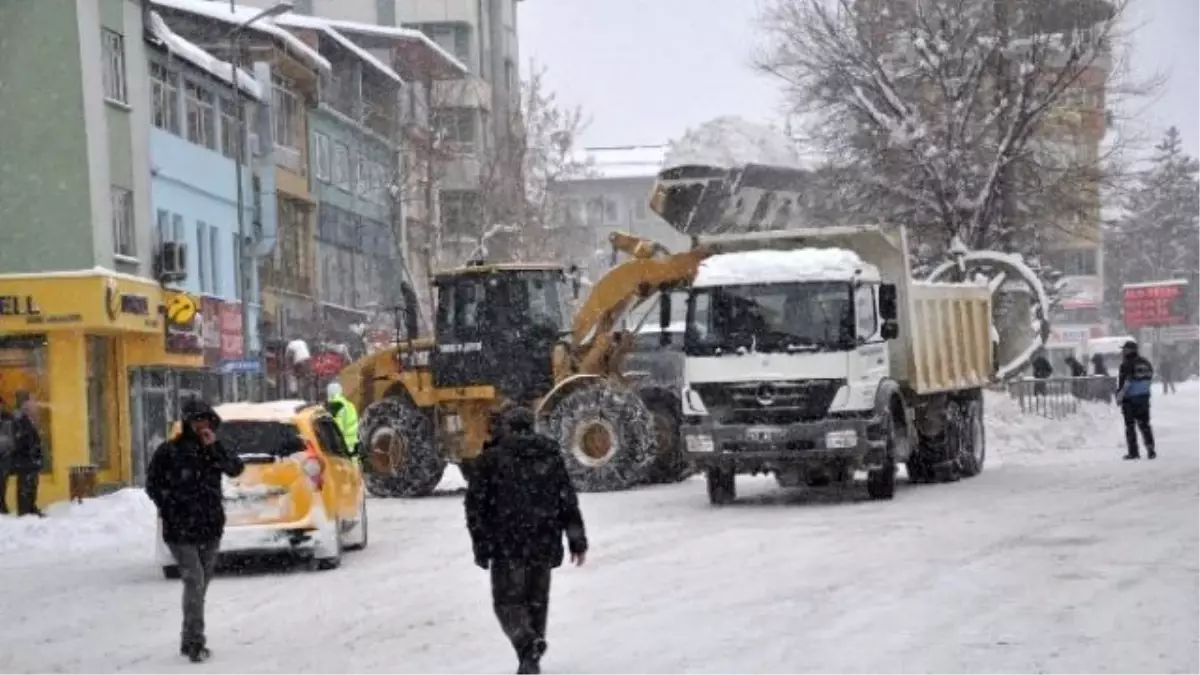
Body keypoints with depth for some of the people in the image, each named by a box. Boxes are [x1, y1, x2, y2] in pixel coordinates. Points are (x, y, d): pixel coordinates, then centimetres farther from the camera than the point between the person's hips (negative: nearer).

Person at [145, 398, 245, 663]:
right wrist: (172, 509, -8)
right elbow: (153, 485, -2)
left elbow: (236, 469, -7)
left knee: (201, 585, 11)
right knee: (195, 581, -16)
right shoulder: (169, 451, -5)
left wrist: (215, 447, -17)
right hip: (181, 531, -5)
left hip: (211, 529, 5)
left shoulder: (214, 450, 8)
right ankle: (195, 642, -15)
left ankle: (190, 641, 22)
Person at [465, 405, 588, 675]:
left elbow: (476, 504, -3)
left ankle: (528, 645, -24)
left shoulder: (492, 458, -1)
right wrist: (578, 540, 11)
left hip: (507, 545, -3)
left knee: (508, 601, 1)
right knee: (537, 600, 15)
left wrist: (481, 545, 3)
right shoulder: (551, 456, 8)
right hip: (544, 544, 3)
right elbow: (568, 502, 7)